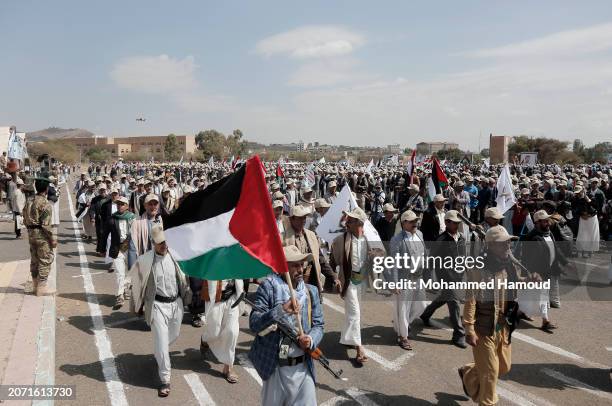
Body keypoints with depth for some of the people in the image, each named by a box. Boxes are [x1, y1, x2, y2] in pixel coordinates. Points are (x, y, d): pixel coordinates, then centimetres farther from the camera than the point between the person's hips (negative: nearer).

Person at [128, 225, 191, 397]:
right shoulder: (145, 260, -12)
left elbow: (183, 278, 9)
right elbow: (137, 284, 1)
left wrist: (185, 298, 13)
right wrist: (139, 305, 8)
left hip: (176, 303, 4)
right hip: (157, 305, -3)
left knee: (173, 336, 22)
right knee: (161, 343, -2)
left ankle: (160, 356, 54)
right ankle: (165, 380, 12)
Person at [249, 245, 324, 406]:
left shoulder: (311, 291, 5)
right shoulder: (269, 286, -10)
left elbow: (318, 325, 8)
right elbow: (254, 323, -15)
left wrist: (311, 339, -14)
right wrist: (281, 310, -29)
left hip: (303, 366, 3)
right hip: (276, 367, -3)